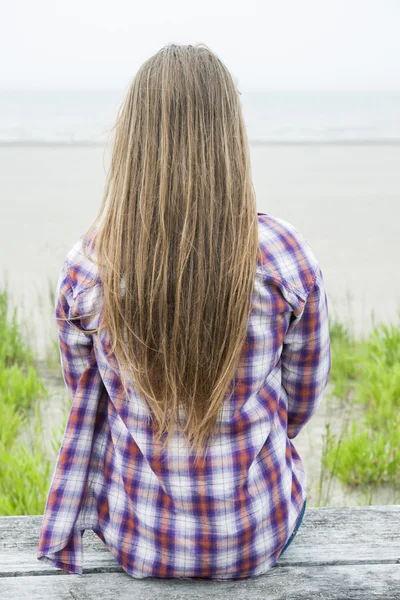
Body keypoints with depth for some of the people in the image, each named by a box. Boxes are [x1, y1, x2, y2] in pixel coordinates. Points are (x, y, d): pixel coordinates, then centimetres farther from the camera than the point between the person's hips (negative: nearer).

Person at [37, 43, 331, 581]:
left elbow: (86, 403, -1)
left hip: (138, 537, 1)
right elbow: (303, 396, -3)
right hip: (257, 540, 0)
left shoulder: (85, 267, -17)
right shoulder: (286, 254, -19)